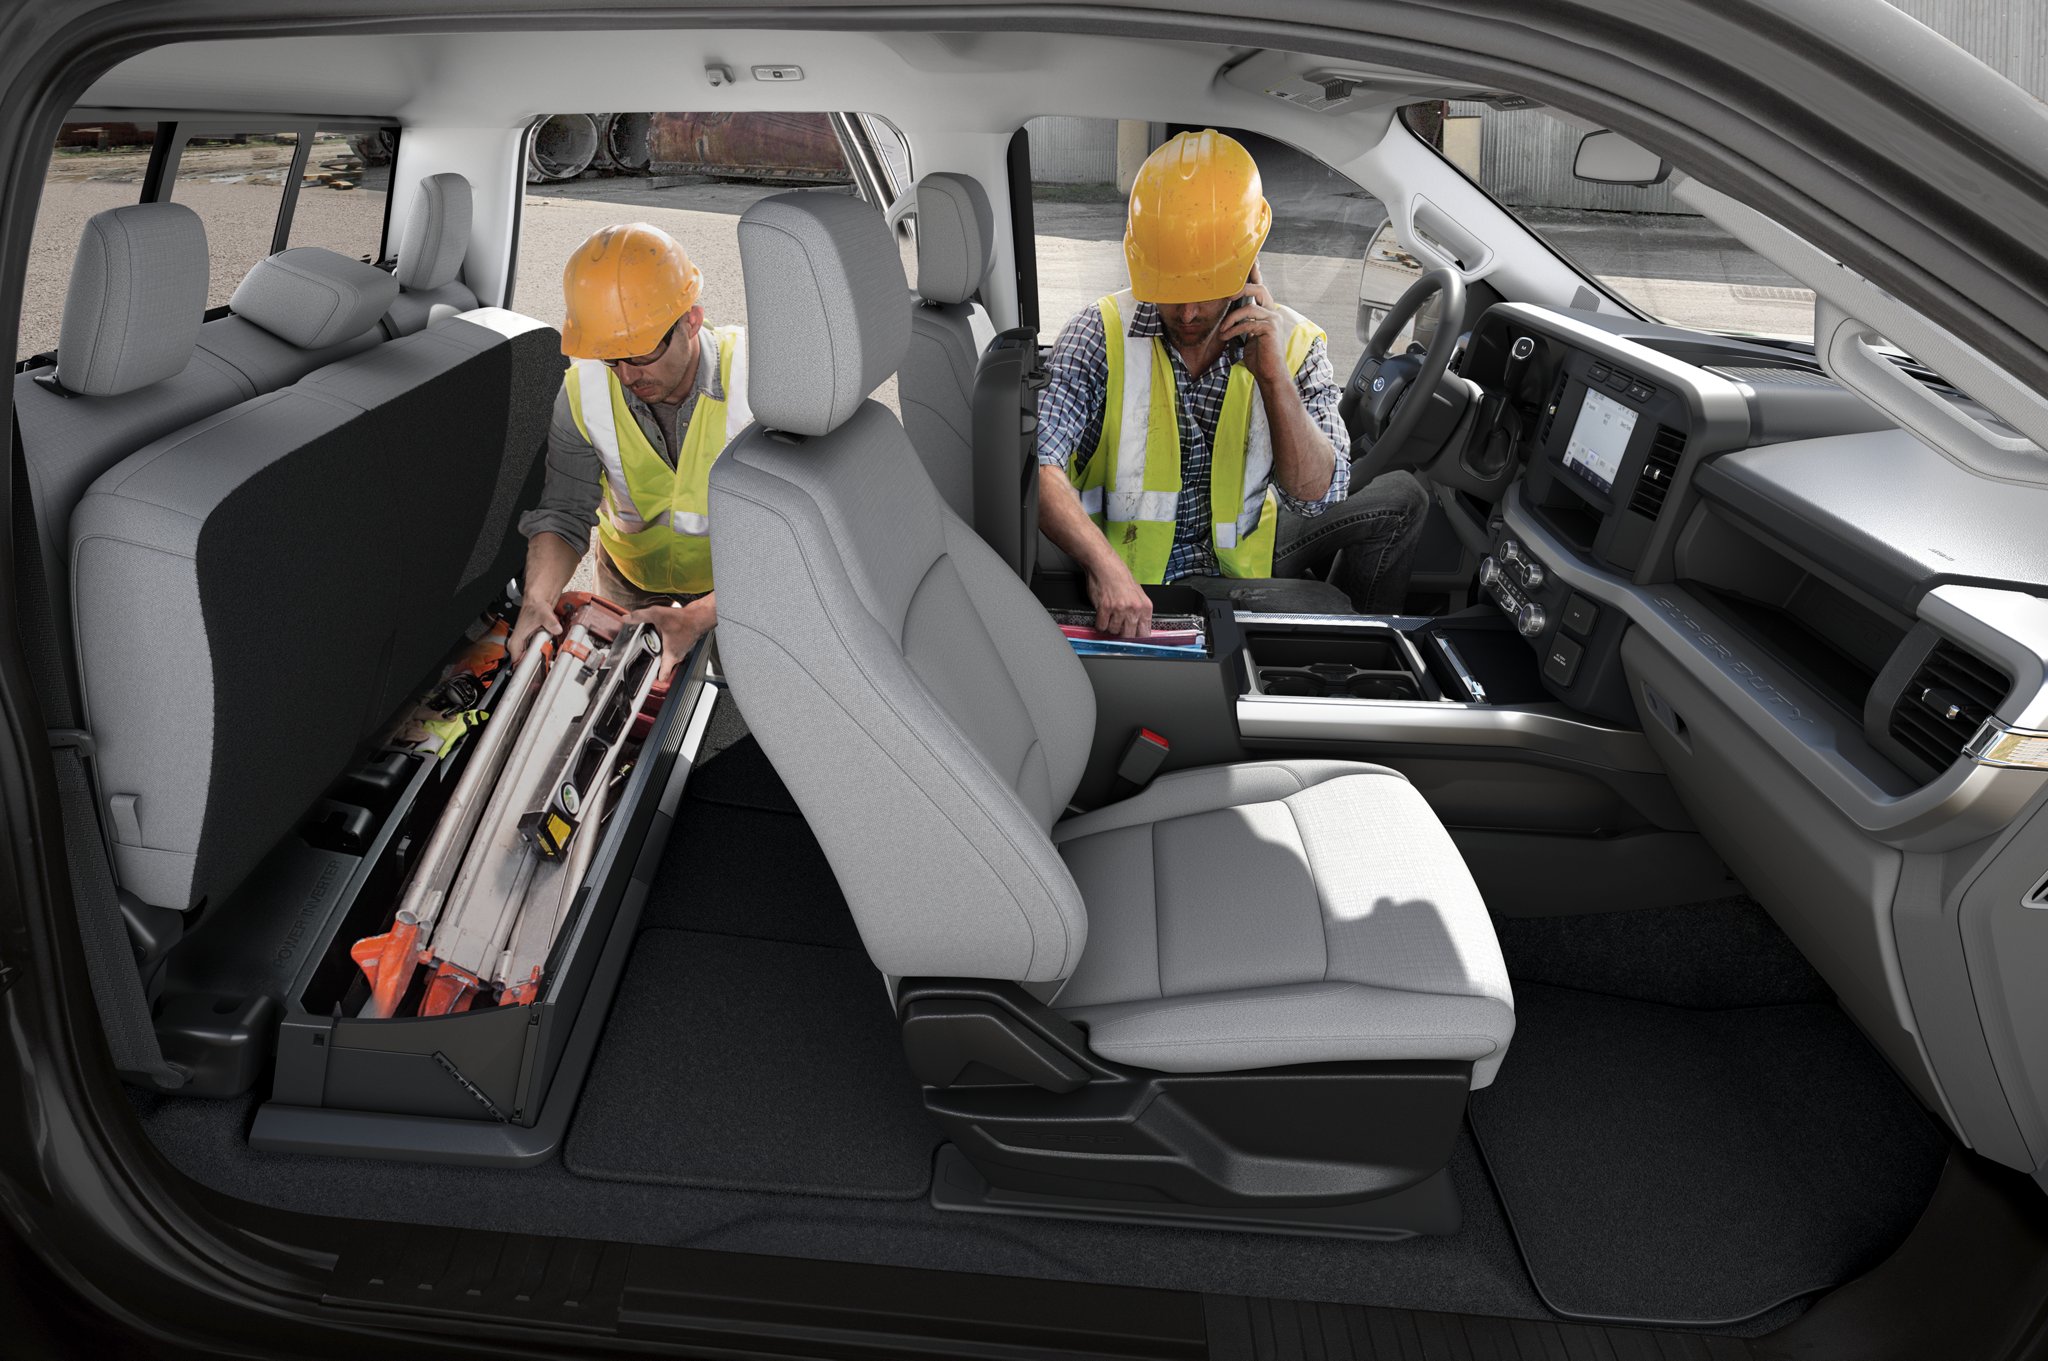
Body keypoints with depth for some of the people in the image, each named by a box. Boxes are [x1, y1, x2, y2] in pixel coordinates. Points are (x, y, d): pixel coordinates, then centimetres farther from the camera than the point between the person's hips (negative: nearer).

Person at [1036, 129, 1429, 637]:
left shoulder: (1292, 343, -5)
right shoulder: (1101, 336, -13)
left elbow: (1317, 497, -13)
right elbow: (1036, 465, -27)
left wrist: (1273, 375, -24)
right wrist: (1104, 564, -43)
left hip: (1240, 556, 5)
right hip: (1136, 581, -5)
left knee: (1399, 497, -6)